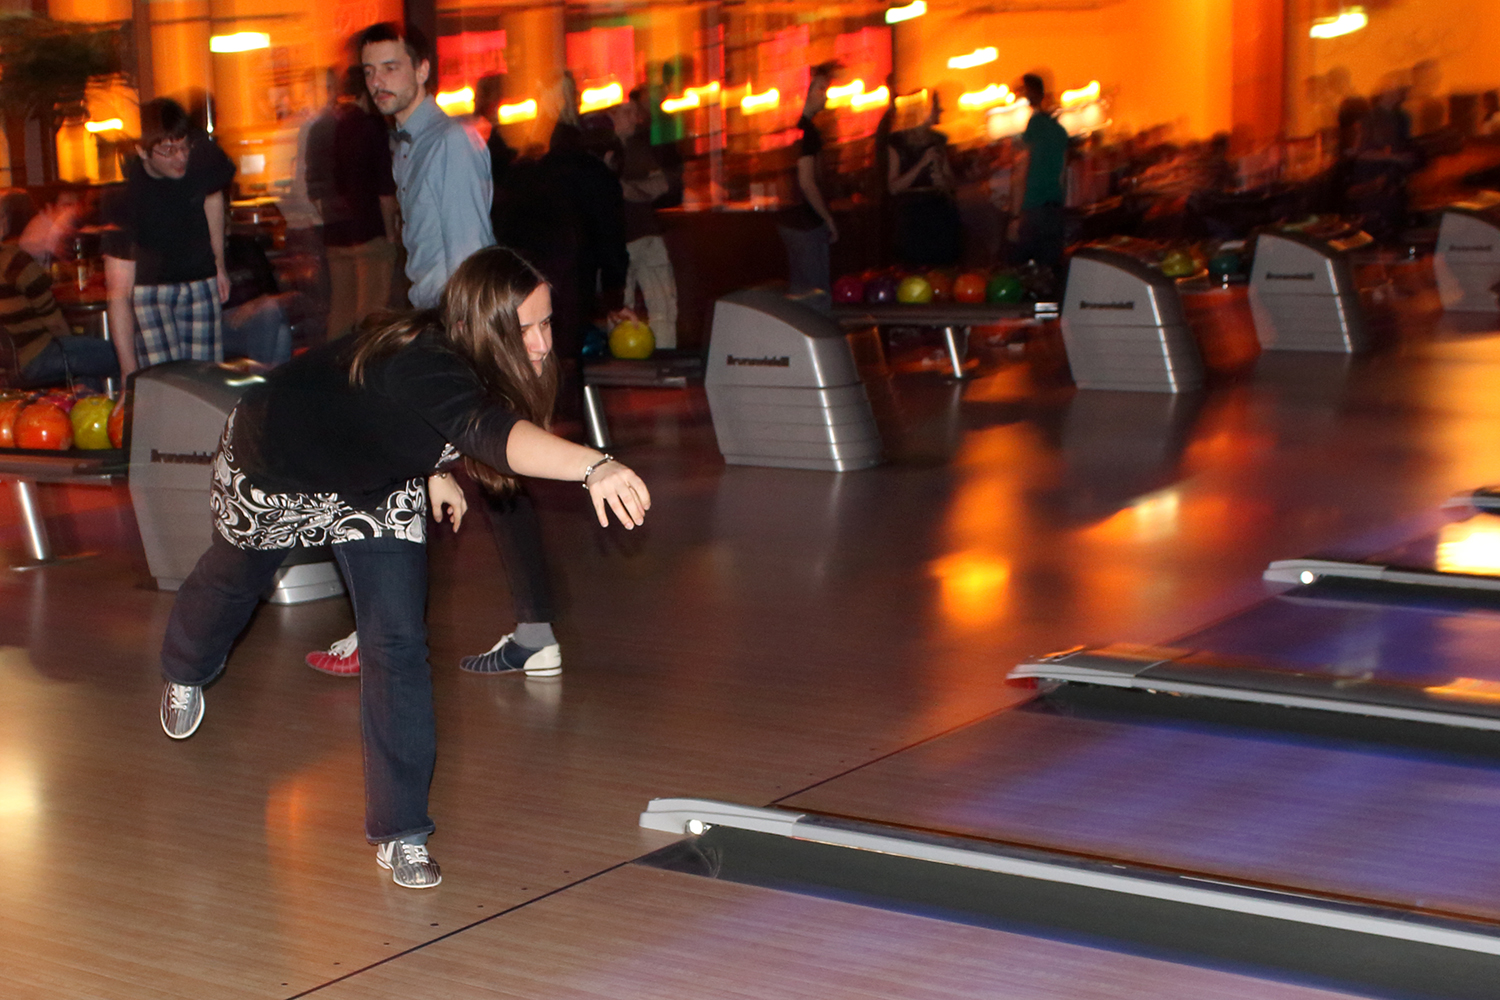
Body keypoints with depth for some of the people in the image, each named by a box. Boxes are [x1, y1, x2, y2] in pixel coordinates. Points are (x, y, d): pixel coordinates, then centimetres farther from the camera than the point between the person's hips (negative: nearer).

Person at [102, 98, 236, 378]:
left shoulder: (202, 153, -17)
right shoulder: (126, 196, -28)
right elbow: (118, 294, -29)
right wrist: (128, 371, -34)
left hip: (201, 281, 4)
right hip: (149, 288, -4)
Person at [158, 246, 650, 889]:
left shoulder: (452, 355, -24)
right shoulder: (421, 364, -47)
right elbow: (491, 433, -69)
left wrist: (434, 467, 7)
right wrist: (593, 466, -84)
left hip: (378, 486, 5)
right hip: (274, 468, -4)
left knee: (400, 643, -10)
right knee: (235, 579, 28)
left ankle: (400, 833, -2)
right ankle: (185, 671, 65)